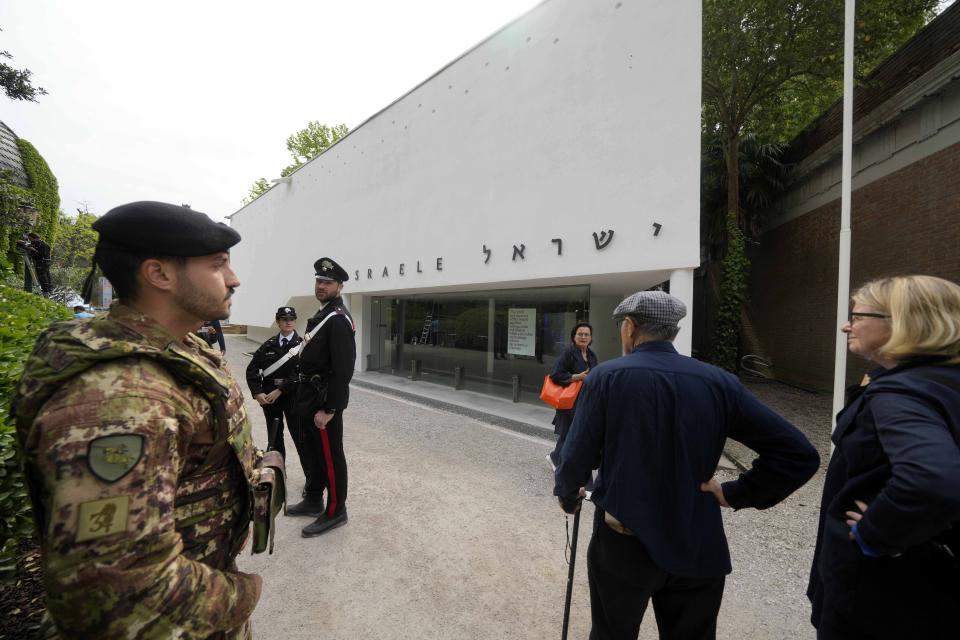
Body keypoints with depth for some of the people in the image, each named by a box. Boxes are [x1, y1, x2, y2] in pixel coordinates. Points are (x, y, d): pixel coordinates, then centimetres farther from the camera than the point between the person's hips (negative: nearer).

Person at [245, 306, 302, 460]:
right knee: (274, 436, 14)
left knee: (299, 434, 0)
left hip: (293, 395, -4)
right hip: (269, 395, 4)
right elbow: (252, 369, 5)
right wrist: (257, 392, -6)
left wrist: (280, 390, -17)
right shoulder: (269, 345, 6)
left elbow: (299, 373, -15)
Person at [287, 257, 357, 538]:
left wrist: (329, 409, -23)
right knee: (308, 450, 22)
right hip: (308, 396, 10)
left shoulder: (339, 319, -18)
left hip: (324, 398, -10)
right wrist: (302, 396, 18)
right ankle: (313, 500, 40)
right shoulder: (321, 314, 13)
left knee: (330, 456, 4)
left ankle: (335, 511, 21)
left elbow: (342, 369, -23)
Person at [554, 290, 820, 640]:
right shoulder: (719, 382, -6)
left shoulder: (607, 376, -15)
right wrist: (735, 493, 2)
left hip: (624, 543, -2)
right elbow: (799, 454, -5)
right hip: (698, 547, 3)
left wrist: (567, 493, 9)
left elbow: (578, 452, -10)